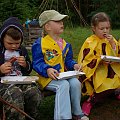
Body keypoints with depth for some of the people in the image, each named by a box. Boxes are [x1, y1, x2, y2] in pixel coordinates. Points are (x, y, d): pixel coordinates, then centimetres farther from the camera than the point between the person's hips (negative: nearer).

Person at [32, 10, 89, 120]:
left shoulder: (65, 44, 12)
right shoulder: (40, 44, -8)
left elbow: (68, 60, 20)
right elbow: (37, 63, -10)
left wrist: (74, 65, -2)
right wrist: (47, 70, -28)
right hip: (47, 77, -6)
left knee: (75, 82, -18)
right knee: (63, 85, -30)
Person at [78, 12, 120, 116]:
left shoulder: (111, 40, 12)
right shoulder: (90, 42, -6)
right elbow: (86, 61, -11)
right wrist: (100, 60, -22)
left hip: (112, 68, 7)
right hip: (96, 71, -7)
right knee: (107, 86, -31)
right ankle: (91, 99, -2)